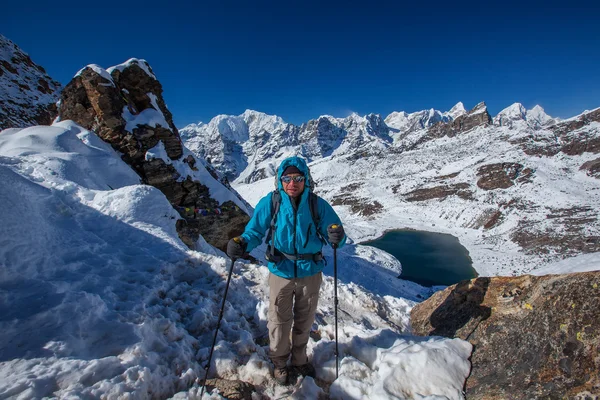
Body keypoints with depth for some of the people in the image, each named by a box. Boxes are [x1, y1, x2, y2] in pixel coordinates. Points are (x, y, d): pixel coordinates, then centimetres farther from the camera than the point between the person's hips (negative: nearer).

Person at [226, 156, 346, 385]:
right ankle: (279, 362, 45)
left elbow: (335, 236, -8)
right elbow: (255, 231, -8)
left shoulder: (318, 204, -13)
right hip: (281, 272, -1)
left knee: (304, 321, 22)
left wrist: (337, 237, -32)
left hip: (310, 272, 1)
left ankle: (299, 360, 50)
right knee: (280, 321, 16)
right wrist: (241, 244, -28)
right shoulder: (270, 203, -14)